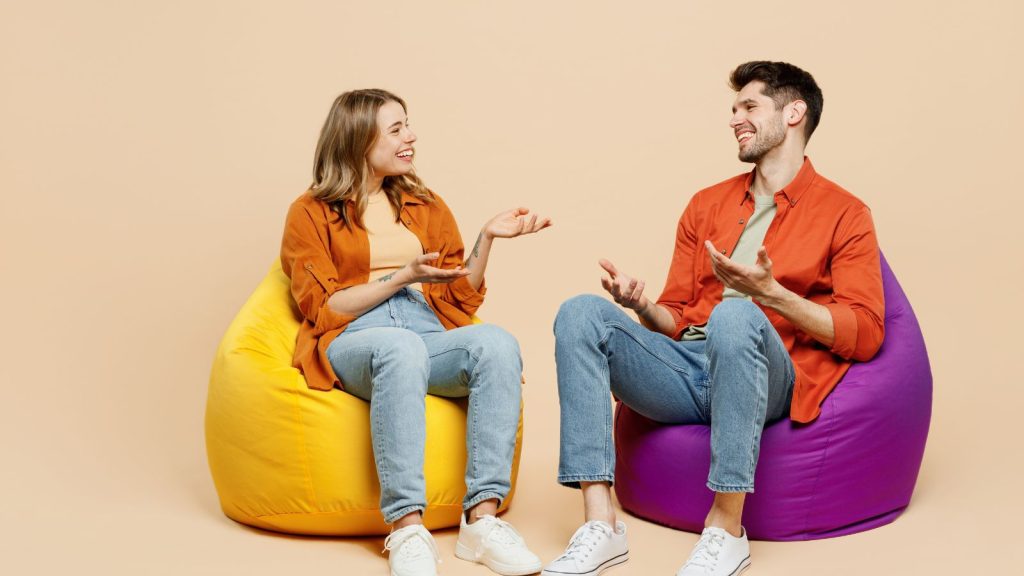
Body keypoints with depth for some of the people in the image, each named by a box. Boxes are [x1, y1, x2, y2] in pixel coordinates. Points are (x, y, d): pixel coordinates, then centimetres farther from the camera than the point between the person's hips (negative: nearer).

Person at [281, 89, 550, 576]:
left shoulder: (427, 207, 23)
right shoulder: (311, 212, 11)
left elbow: (461, 301, 19)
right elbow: (324, 308, 1)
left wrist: (487, 237, 5)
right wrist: (402, 277, -7)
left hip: (430, 336, 4)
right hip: (351, 341, -4)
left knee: (497, 343, -30)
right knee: (402, 347, -40)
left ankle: (482, 519, -34)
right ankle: (407, 530, -41)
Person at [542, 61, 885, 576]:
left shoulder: (844, 214, 8)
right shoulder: (706, 205, 23)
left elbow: (865, 335, -3)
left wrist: (770, 292, -15)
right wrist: (641, 306, -2)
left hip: (768, 379, -5)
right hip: (684, 370, 5)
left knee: (735, 314, -37)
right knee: (581, 313, -19)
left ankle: (727, 529, -28)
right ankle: (600, 525, -27)